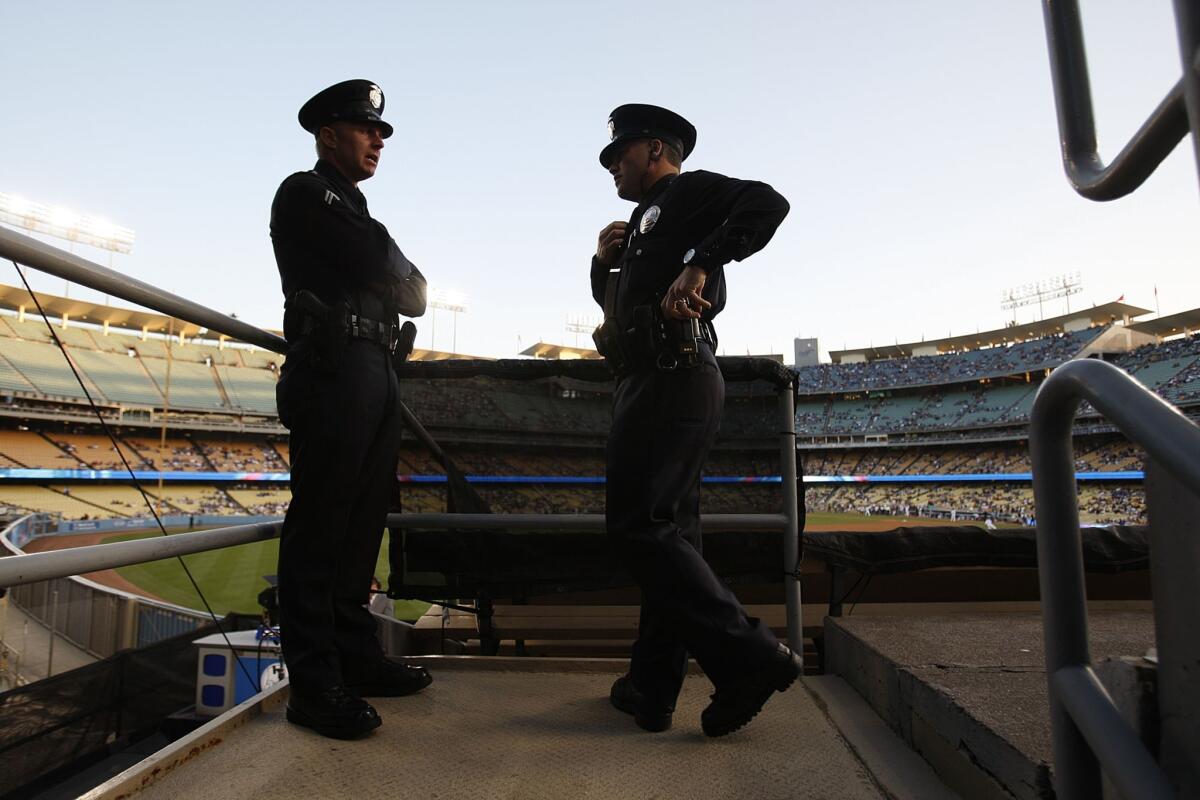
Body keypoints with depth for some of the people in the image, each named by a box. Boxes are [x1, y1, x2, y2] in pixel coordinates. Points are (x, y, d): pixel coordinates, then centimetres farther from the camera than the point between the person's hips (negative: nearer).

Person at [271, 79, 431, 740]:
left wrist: (403, 287, 1)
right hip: (332, 370, -9)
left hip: (373, 376, 9)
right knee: (318, 526, -7)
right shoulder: (304, 193, 1)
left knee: (361, 524, 10)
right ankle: (315, 685, -1)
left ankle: (356, 657, 19)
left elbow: (411, 296, 21)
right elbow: (388, 271, -12)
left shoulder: (354, 210, 27)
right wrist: (407, 281, 7)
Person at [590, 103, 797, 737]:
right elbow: (615, 302, 33)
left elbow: (767, 204, -15)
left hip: (669, 377, -10)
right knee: (666, 530, 8)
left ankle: (750, 657, -10)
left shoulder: (689, 191, 3)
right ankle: (651, 689, 16)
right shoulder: (648, 221, 30)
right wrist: (606, 262, 15)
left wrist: (700, 264, -24)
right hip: (660, 382, 10)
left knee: (639, 525, -14)